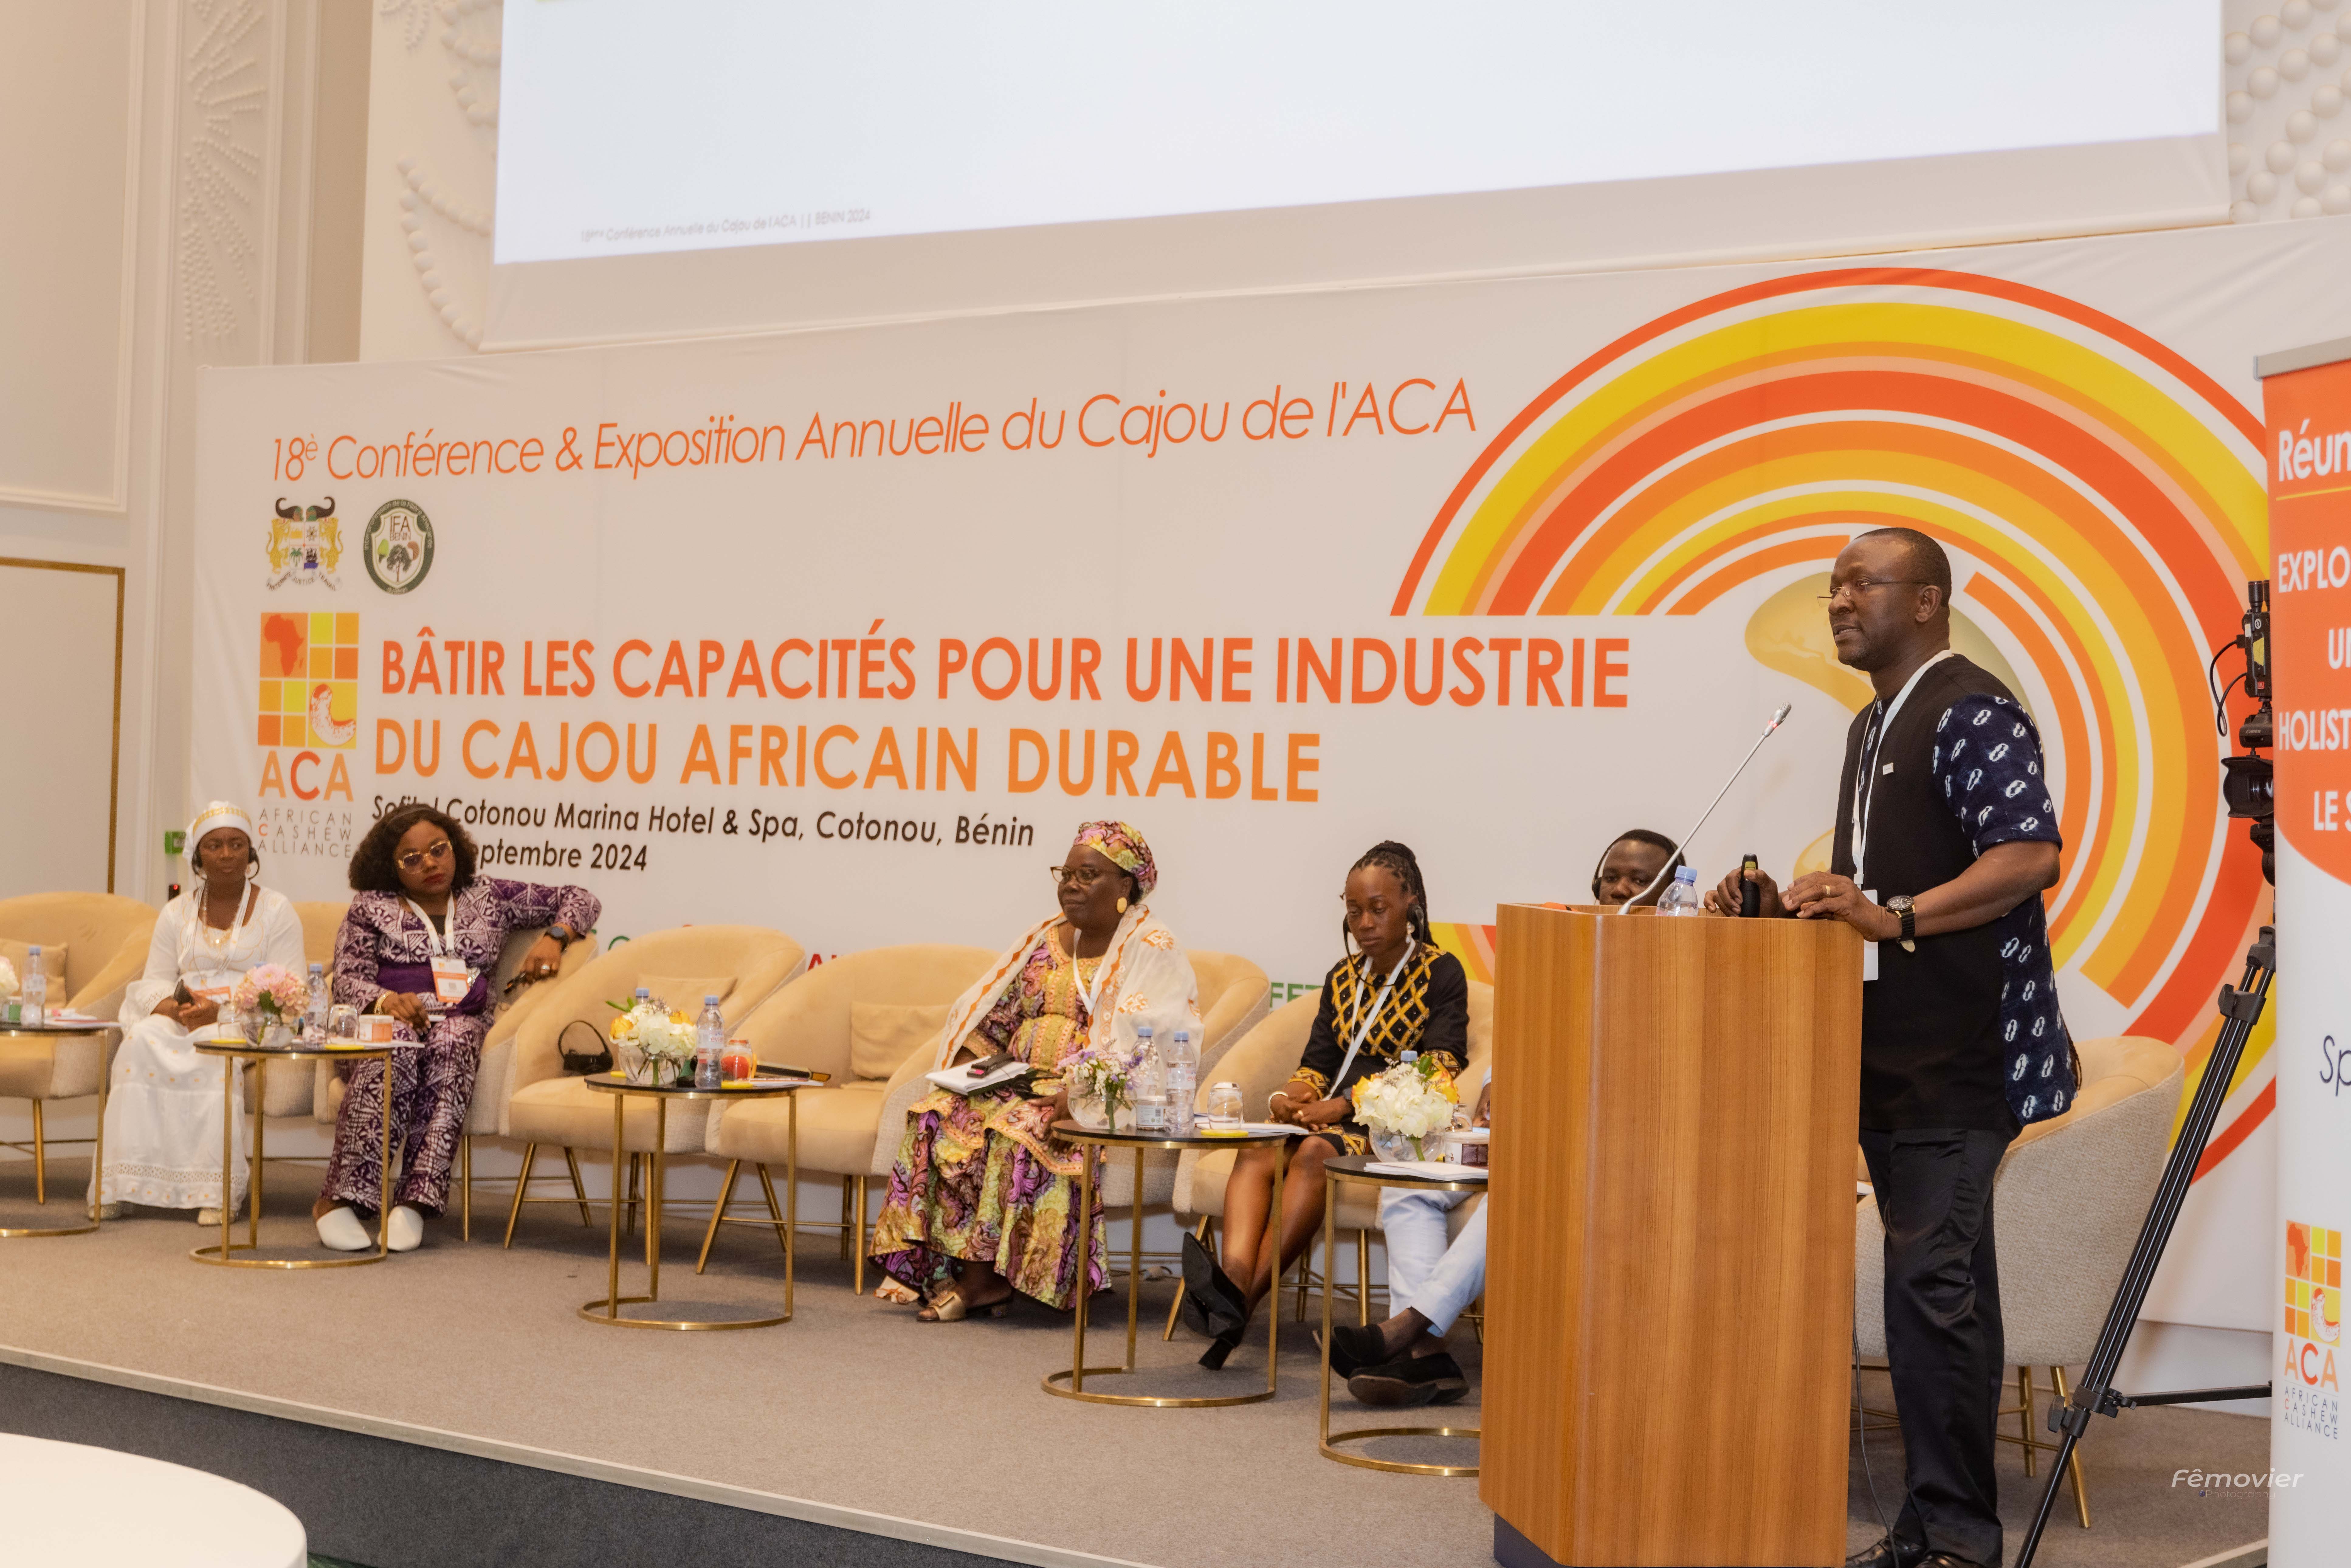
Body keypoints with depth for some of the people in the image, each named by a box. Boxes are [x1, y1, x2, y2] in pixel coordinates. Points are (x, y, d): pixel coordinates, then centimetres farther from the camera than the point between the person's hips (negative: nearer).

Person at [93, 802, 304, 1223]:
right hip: (181, 1019, 4)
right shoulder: (177, 913, 17)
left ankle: (215, 1188, -35)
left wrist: (220, 1011, -20)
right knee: (142, 1040, -28)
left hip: (249, 1025, -3)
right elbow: (152, 983, 11)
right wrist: (176, 1008, -14)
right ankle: (119, 1183, -29)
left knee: (213, 1046, -36)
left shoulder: (276, 911, 4)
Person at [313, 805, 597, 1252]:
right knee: (397, 1050, -38)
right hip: (389, 1020, -1)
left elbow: (579, 900, 21)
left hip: (462, 1022, 1)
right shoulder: (371, 907, 15)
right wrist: (386, 999, -19)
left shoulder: (490, 897, 19)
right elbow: (348, 980, 3)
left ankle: (416, 1199, -43)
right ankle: (339, 1198, -40)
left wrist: (554, 938, 0)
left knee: (449, 1049, -37)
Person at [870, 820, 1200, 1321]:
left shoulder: (1151, 951, -3)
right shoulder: (1046, 939, 19)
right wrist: (964, 1068, -2)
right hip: (1019, 1084, 7)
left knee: (1015, 1130, -33)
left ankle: (978, 1278, -22)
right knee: (936, 1116, -20)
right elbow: (990, 1014, 18)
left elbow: (1144, 1044, -16)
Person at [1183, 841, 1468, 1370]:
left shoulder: (1441, 973, 3)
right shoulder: (1342, 978, 23)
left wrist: (1341, 1106, -16)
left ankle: (1245, 1296, -46)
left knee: (1315, 1152, -35)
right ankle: (1235, 1277, -51)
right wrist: (1290, 1096, -7)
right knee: (1256, 1152, -26)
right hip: (1332, 1118, 6)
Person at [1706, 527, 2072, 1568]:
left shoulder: (1971, 713, -10)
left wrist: (1894, 916, -26)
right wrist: (1783, 902, 10)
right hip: (1888, 1048, 10)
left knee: (1931, 1281, -13)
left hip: (1958, 1053, -10)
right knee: (1943, 1284, 12)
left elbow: (2031, 857, -20)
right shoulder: (1873, 728, 20)